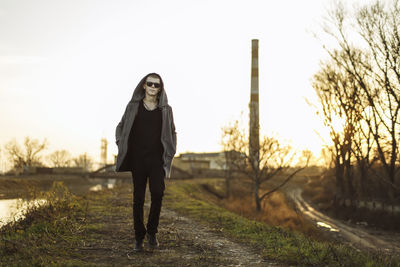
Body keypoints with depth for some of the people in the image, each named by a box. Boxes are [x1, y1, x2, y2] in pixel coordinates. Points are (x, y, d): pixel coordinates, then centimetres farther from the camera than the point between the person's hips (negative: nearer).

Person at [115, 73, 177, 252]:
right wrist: (121, 145, 2)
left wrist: (170, 153, 7)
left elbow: (172, 133, 18)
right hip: (138, 158, 0)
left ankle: (151, 231, 0)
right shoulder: (133, 106, 7)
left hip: (157, 158, 0)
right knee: (138, 197, 1)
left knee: (157, 192, -18)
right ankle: (139, 237, 10)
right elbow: (120, 127, 17)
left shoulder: (165, 109, 8)